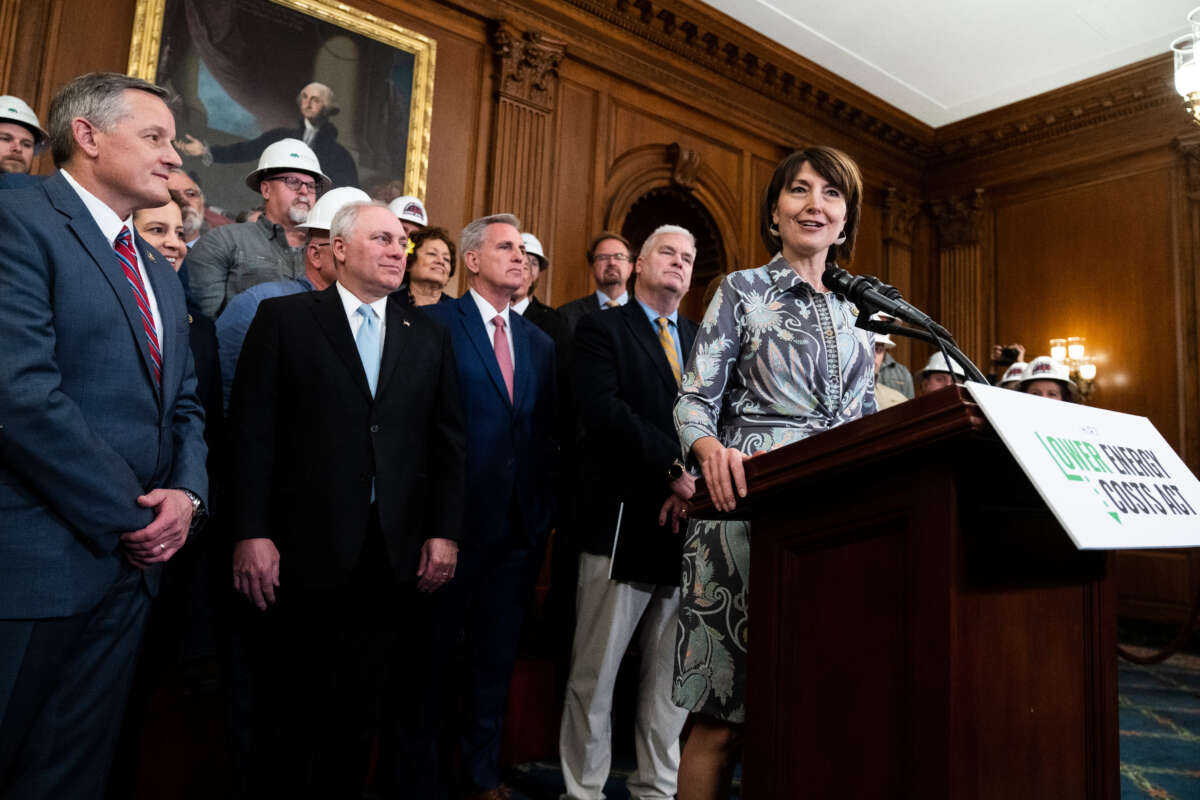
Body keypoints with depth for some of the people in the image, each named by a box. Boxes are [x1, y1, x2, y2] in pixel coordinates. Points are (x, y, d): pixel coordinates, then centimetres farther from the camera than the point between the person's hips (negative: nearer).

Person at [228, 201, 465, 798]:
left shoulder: (428, 338, 10)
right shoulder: (284, 318, 1)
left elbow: (448, 441, 8)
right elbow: (252, 428, -4)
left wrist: (444, 531, 1)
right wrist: (251, 533, -10)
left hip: (394, 549, 3)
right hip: (307, 544, -2)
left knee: (358, 700, 13)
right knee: (292, 698, 11)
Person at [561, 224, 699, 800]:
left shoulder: (702, 341, 19)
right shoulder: (602, 329, 3)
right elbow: (603, 411, -13)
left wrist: (696, 485, -8)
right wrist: (676, 469, -17)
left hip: (688, 522, 5)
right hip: (623, 524, -5)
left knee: (673, 675, 11)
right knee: (595, 672, 2)